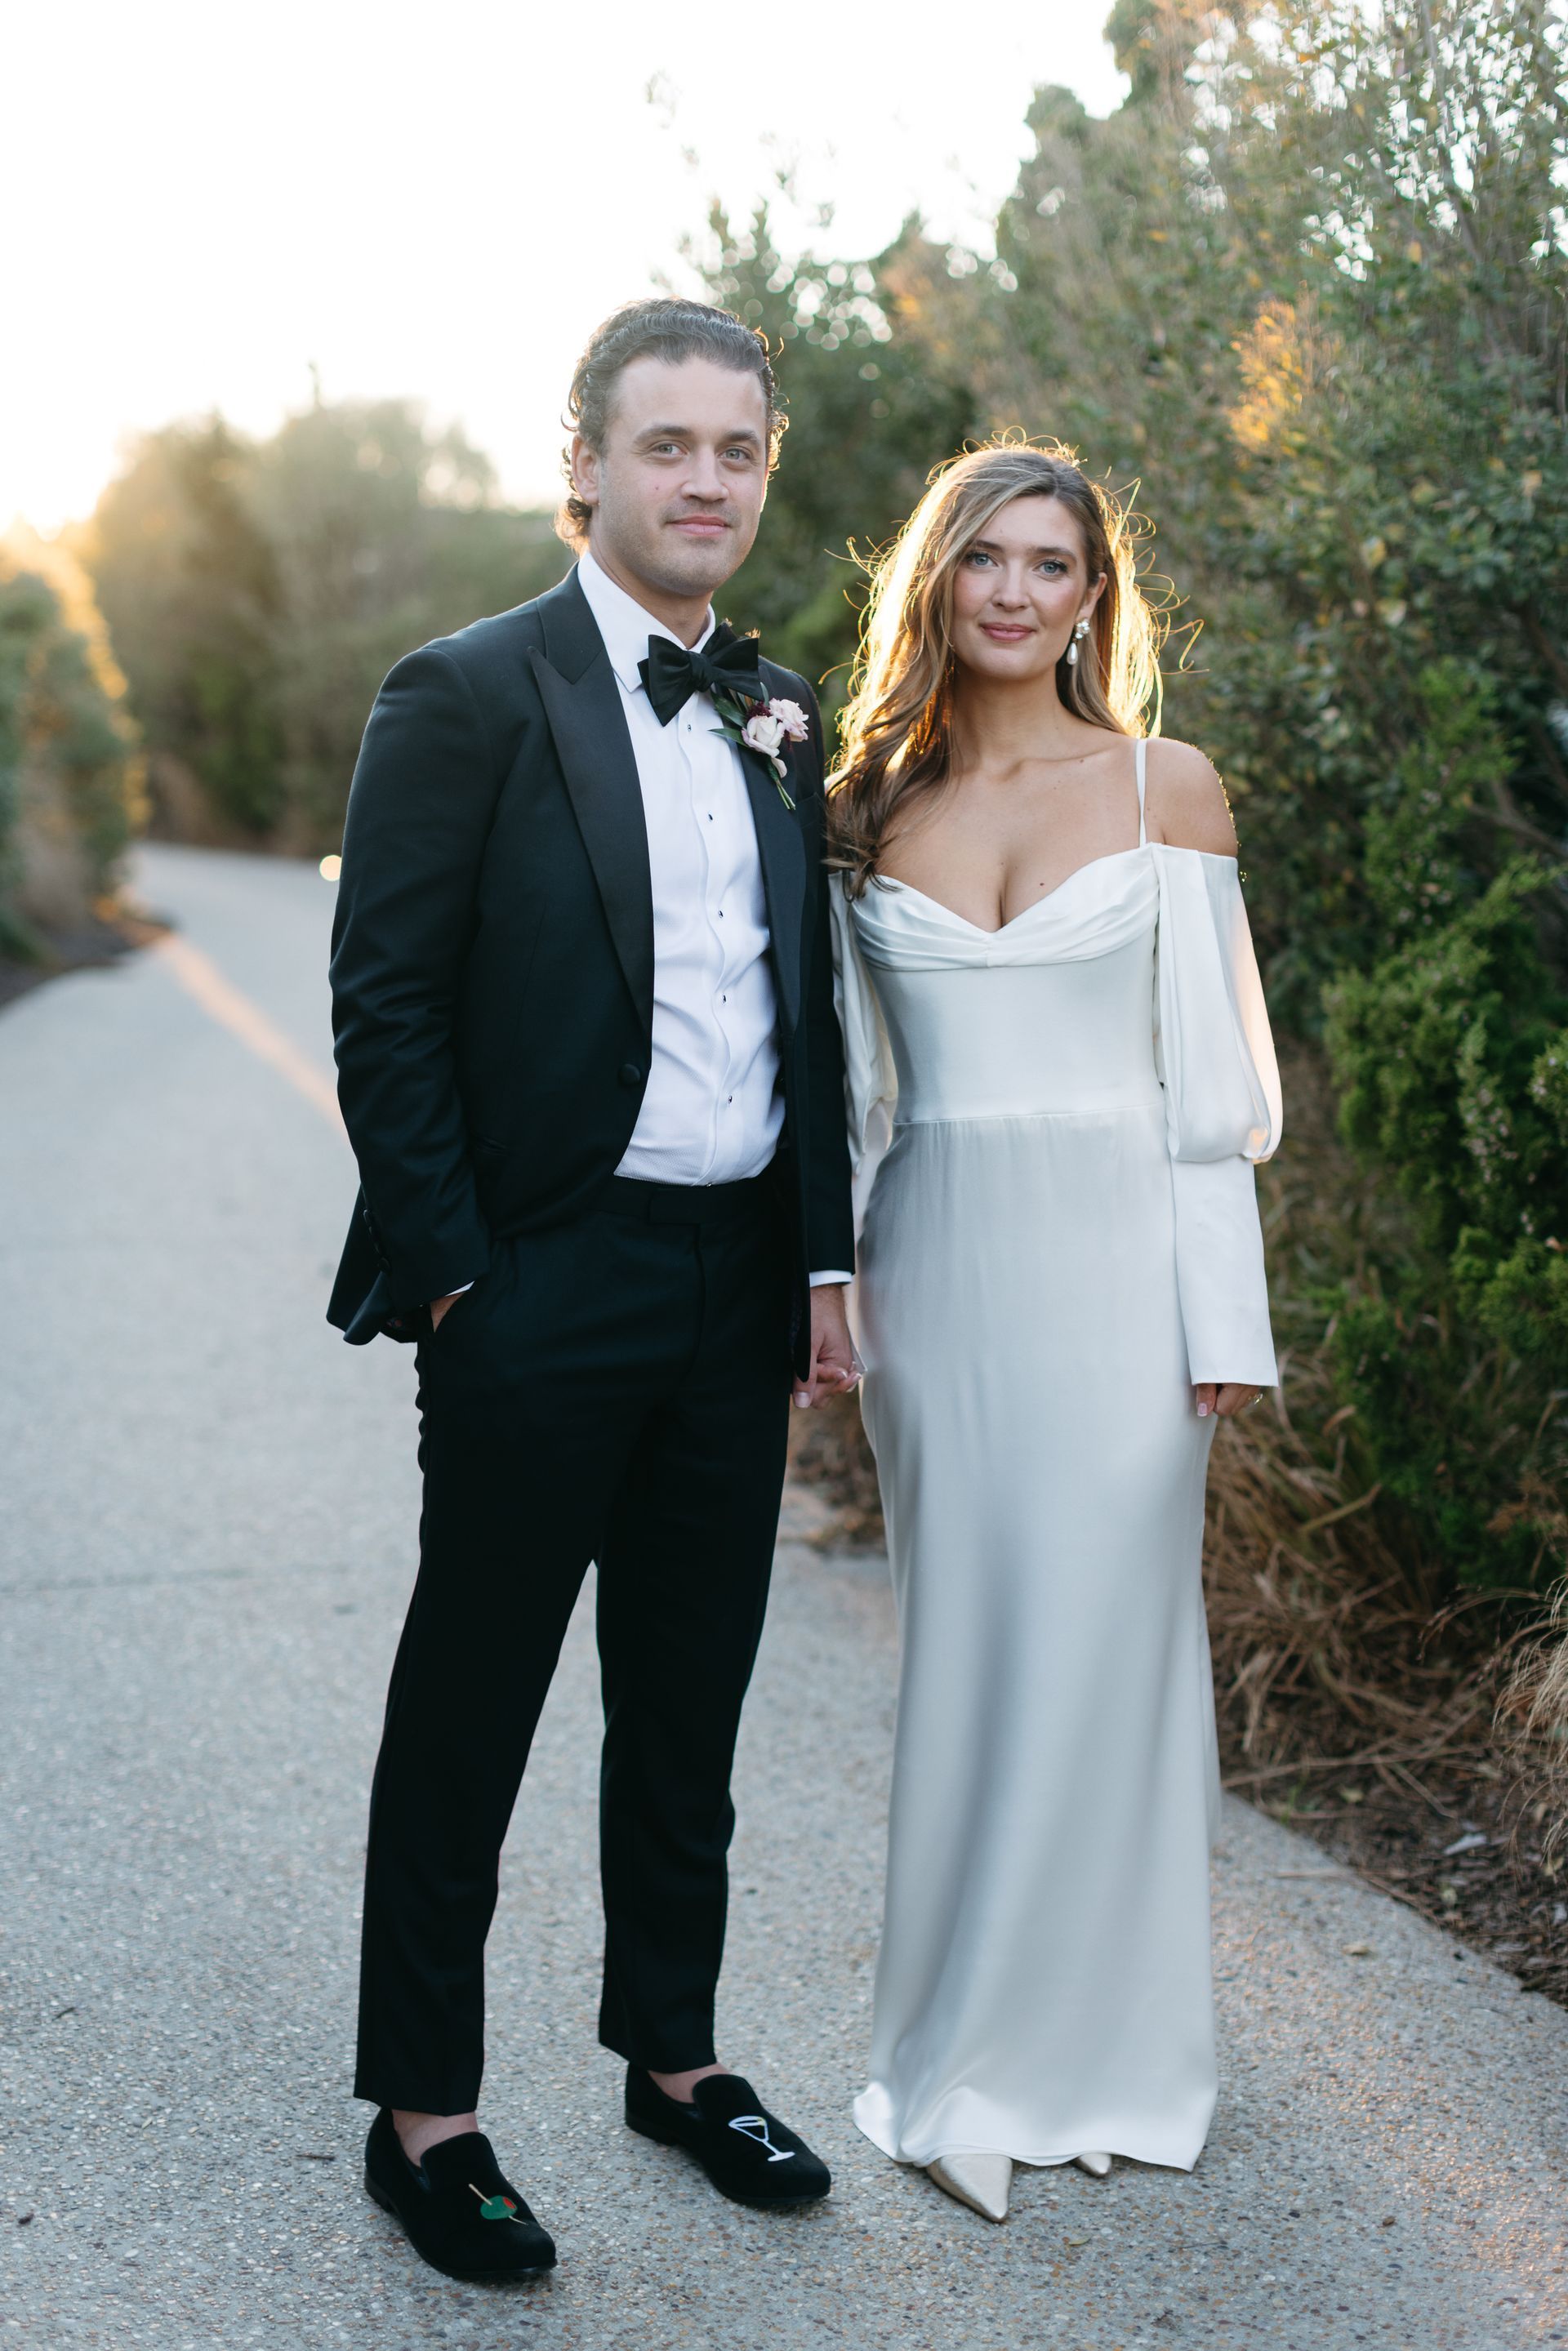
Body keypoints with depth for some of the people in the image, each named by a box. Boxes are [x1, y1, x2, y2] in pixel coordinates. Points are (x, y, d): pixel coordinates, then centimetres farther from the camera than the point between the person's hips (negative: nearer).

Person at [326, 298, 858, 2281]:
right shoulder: (469, 696, -8)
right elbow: (383, 1012, -11)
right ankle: (422, 2113, 21)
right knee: (467, 1712, 7)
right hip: (539, 1294, -6)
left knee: (690, 1710, 17)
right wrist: (450, 1278, -14)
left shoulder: (780, 716, 11)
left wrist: (823, 1259, 10)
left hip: (736, 1290, 6)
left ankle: (672, 2054, 34)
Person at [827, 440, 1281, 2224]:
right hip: (936, 1268, 2)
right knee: (962, 1651, 8)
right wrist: (830, 1277, 5)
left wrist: (1224, 1316, -4)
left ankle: (1089, 2045, 20)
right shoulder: (868, 805, 7)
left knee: (1098, 1642, 2)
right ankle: (973, 2050, 21)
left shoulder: (1166, 790, 1)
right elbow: (850, 1079, 11)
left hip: (1112, 1266, -2)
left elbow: (1211, 1074, 0)